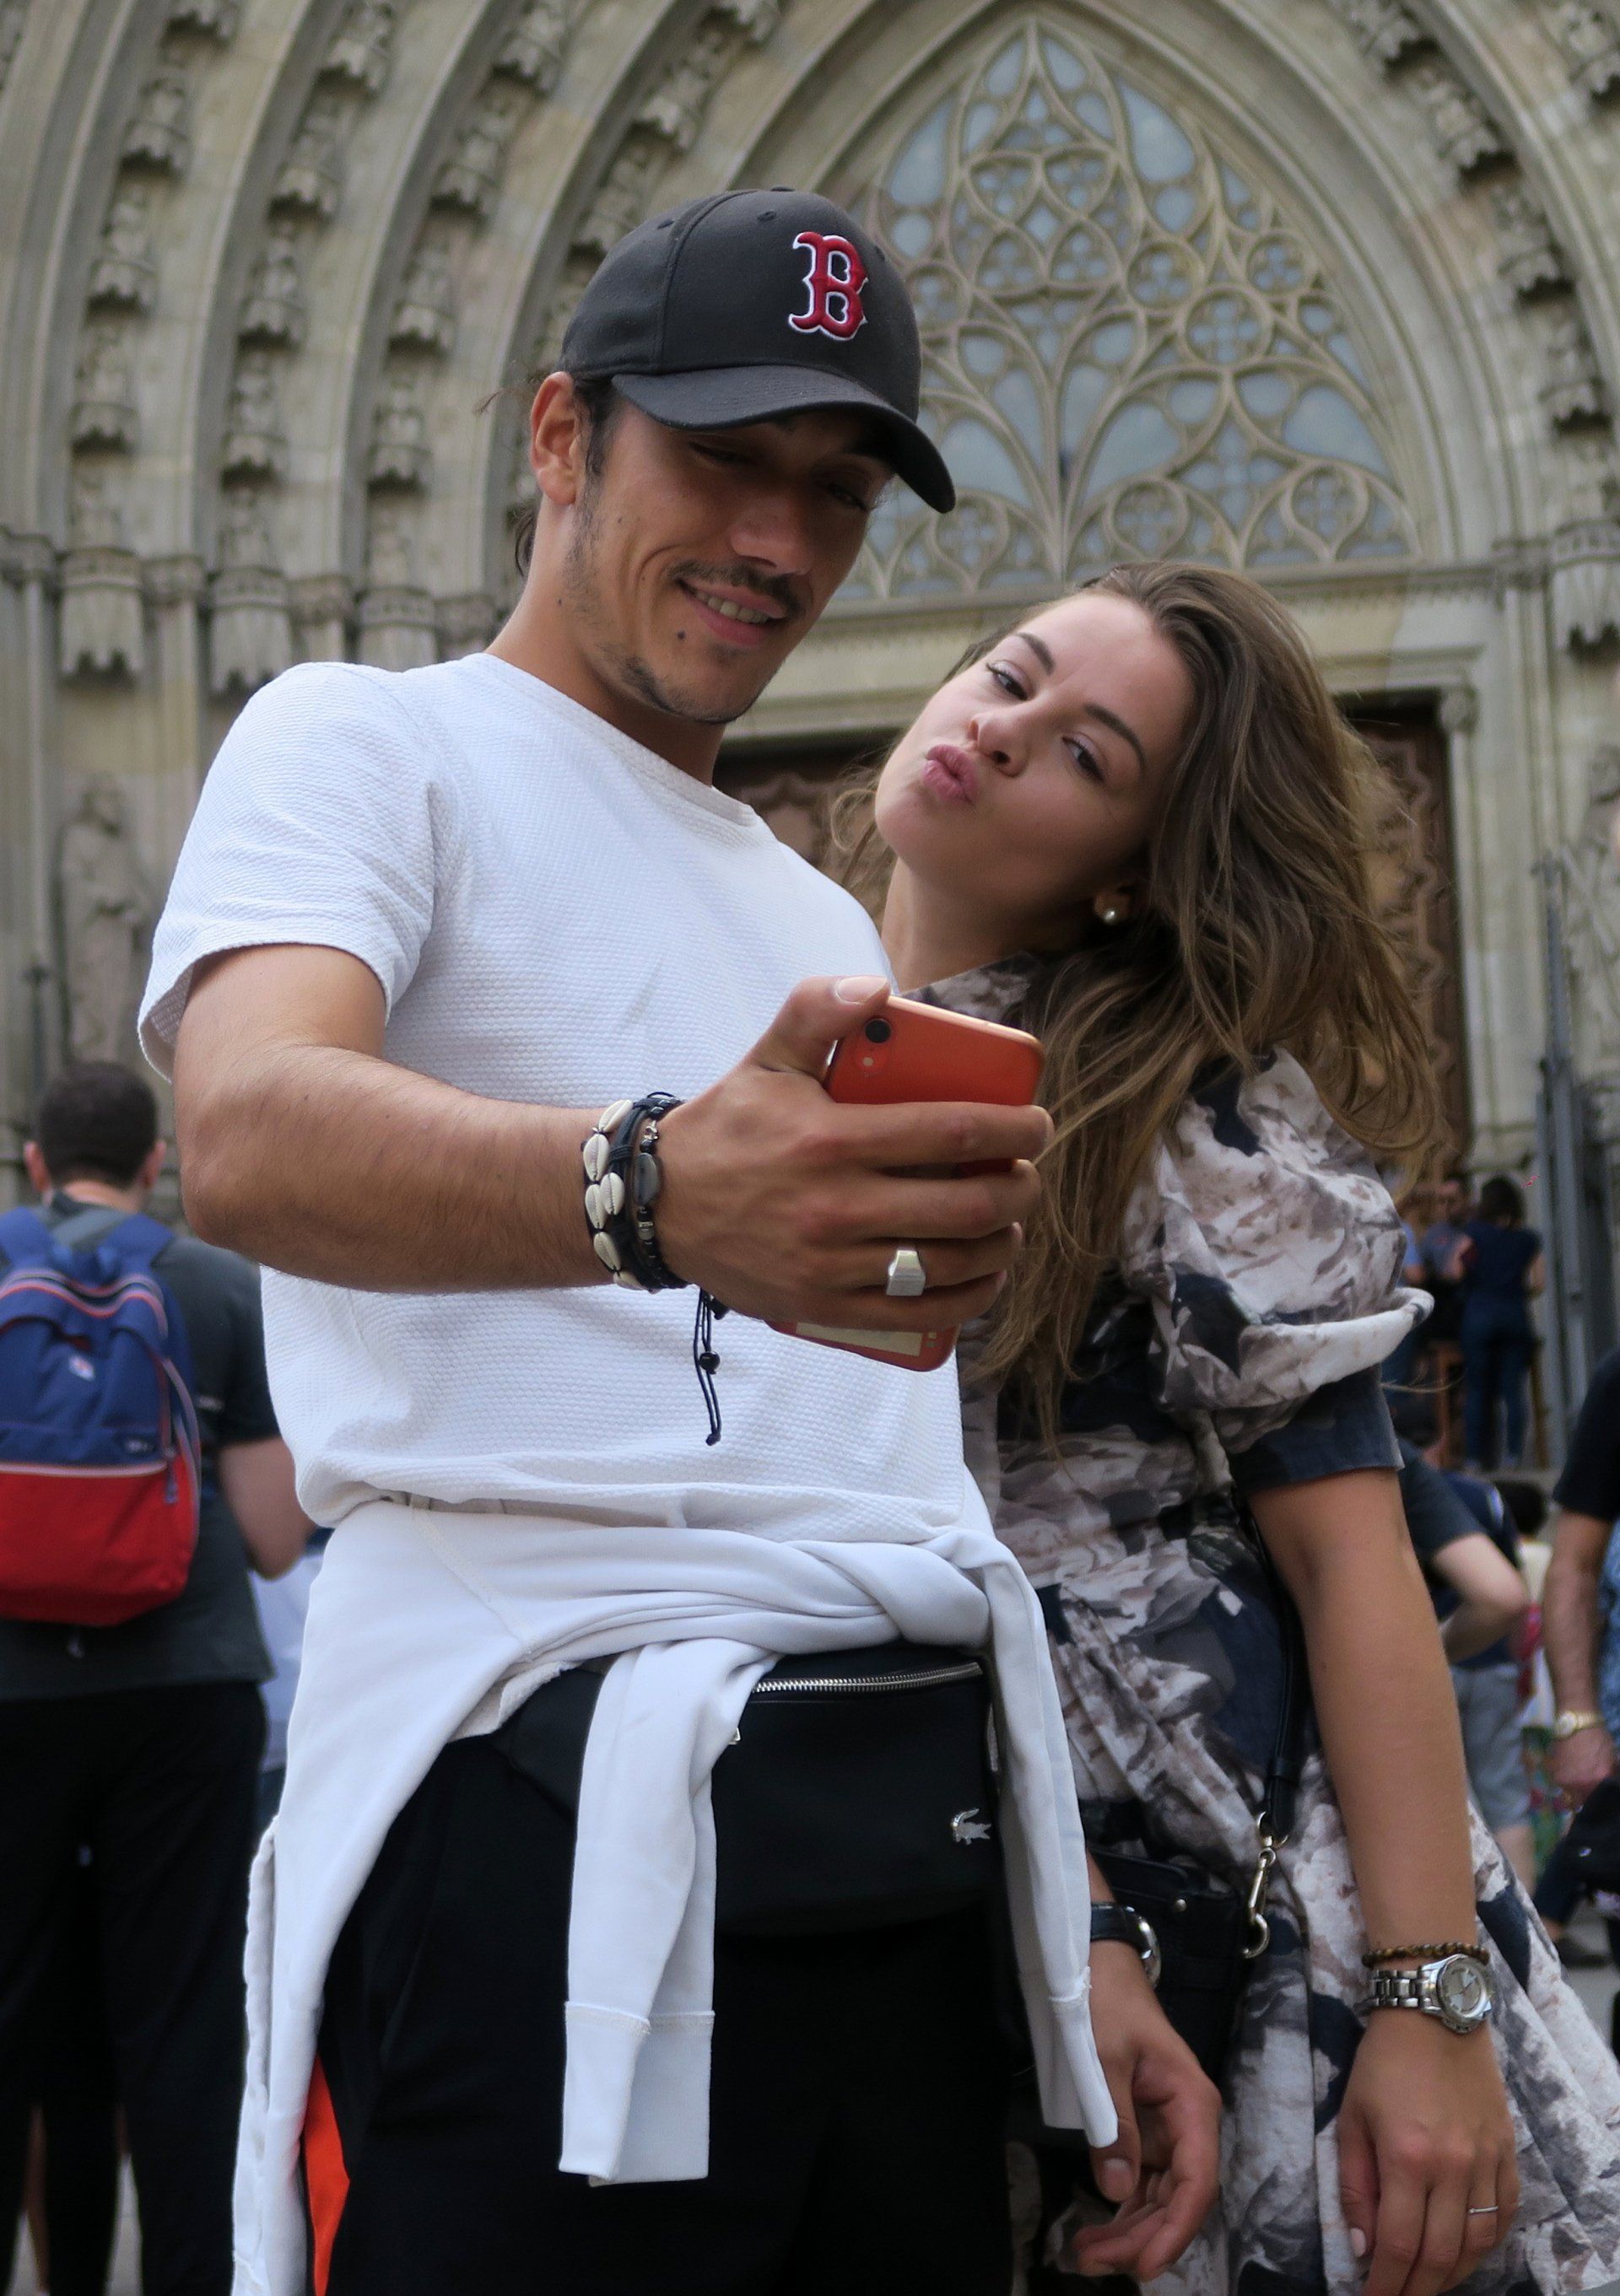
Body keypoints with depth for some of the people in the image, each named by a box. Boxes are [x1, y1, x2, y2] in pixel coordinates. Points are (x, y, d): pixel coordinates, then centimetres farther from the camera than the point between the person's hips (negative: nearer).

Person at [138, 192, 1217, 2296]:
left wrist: (1074, 1938, 18)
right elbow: (250, 1135, -21)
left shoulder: (827, 928, 24)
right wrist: (656, 1195, -41)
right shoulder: (369, 744, 2)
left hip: (920, 1853, 7)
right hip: (561, 1826, -6)